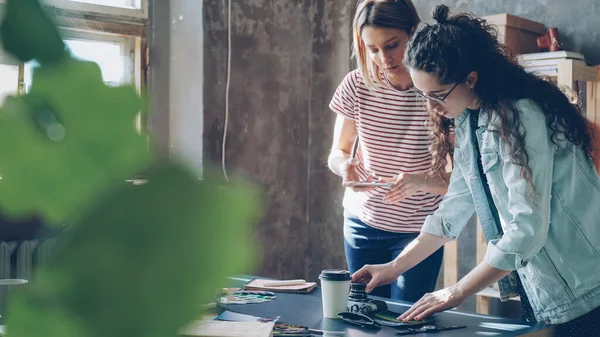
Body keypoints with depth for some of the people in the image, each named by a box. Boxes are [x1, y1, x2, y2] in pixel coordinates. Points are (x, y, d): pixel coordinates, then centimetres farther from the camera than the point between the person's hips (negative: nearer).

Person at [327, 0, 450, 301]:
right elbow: (337, 154, 2)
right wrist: (345, 167, -21)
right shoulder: (357, 85, -9)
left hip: (418, 230, -2)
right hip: (362, 221, 3)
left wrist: (421, 182, -34)